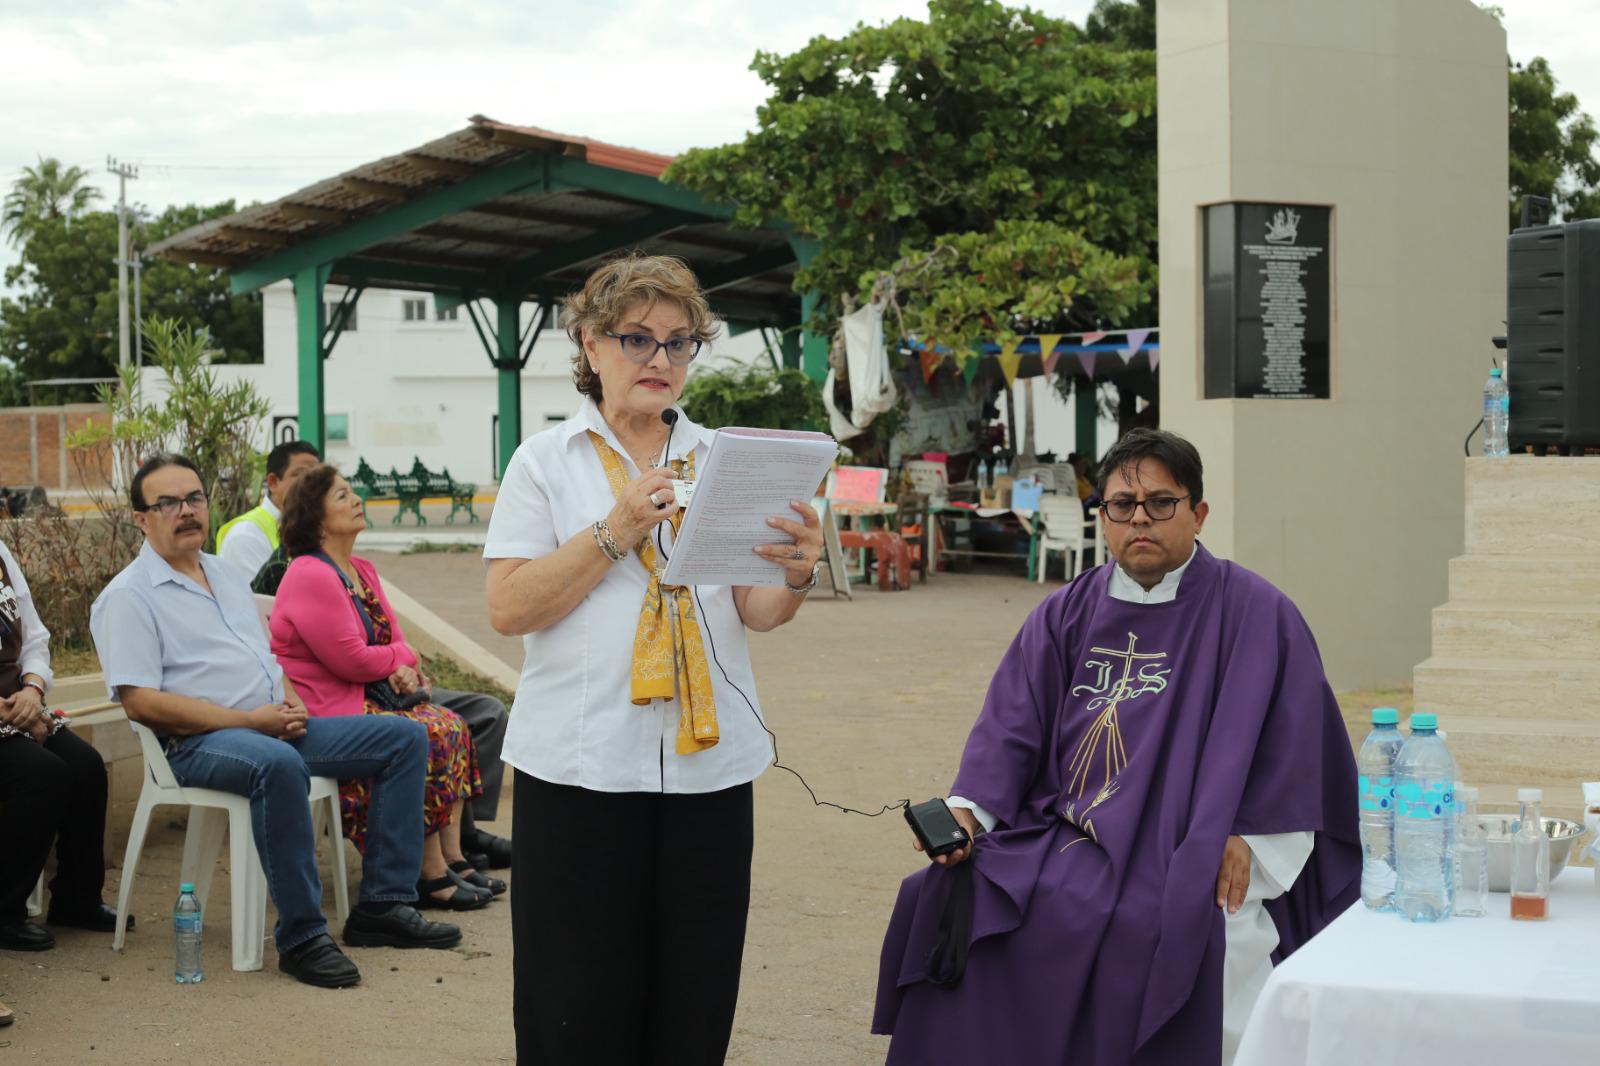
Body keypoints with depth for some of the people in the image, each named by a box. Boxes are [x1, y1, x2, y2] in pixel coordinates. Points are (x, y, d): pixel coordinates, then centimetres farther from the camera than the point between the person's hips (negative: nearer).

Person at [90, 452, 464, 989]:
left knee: (404, 737, -1)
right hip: (200, 743, -8)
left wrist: (291, 703, 2)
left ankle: (383, 905, -2)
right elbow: (142, 703, -15)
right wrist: (250, 720, -17)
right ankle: (301, 937, -31)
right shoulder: (128, 597, -5)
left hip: (276, 728, 9)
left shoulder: (227, 575, 21)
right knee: (278, 764, -41)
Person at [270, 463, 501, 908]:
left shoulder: (361, 570, 16)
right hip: (326, 711, -10)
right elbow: (351, 659, -20)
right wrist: (398, 659, -1)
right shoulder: (311, 577, -17)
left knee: (451, 726, -4)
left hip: (369, 698, 10)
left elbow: (395, 638, 14)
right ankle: (432, 876, -15)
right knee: (426, 738, -22)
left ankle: (452, 860, -4)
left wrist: (402, 666, -10)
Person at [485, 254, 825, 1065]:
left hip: (707, 763, 3)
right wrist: (614, 534, -15)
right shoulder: (546, 460, 3)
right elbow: (508, 609, -6)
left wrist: (795, 577, -18)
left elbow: (757, 612, 4)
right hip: (581, 763, -2)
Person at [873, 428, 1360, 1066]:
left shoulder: (1255, 614, 1)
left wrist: (1246, 844, -13)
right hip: (1061, 840, 4)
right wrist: (967, 810, -8)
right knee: (938, 902, -17)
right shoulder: (1065, 616, 14)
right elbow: (1010, 727, 8)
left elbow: (1293, 748, -4)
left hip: (1184, 862, -4)